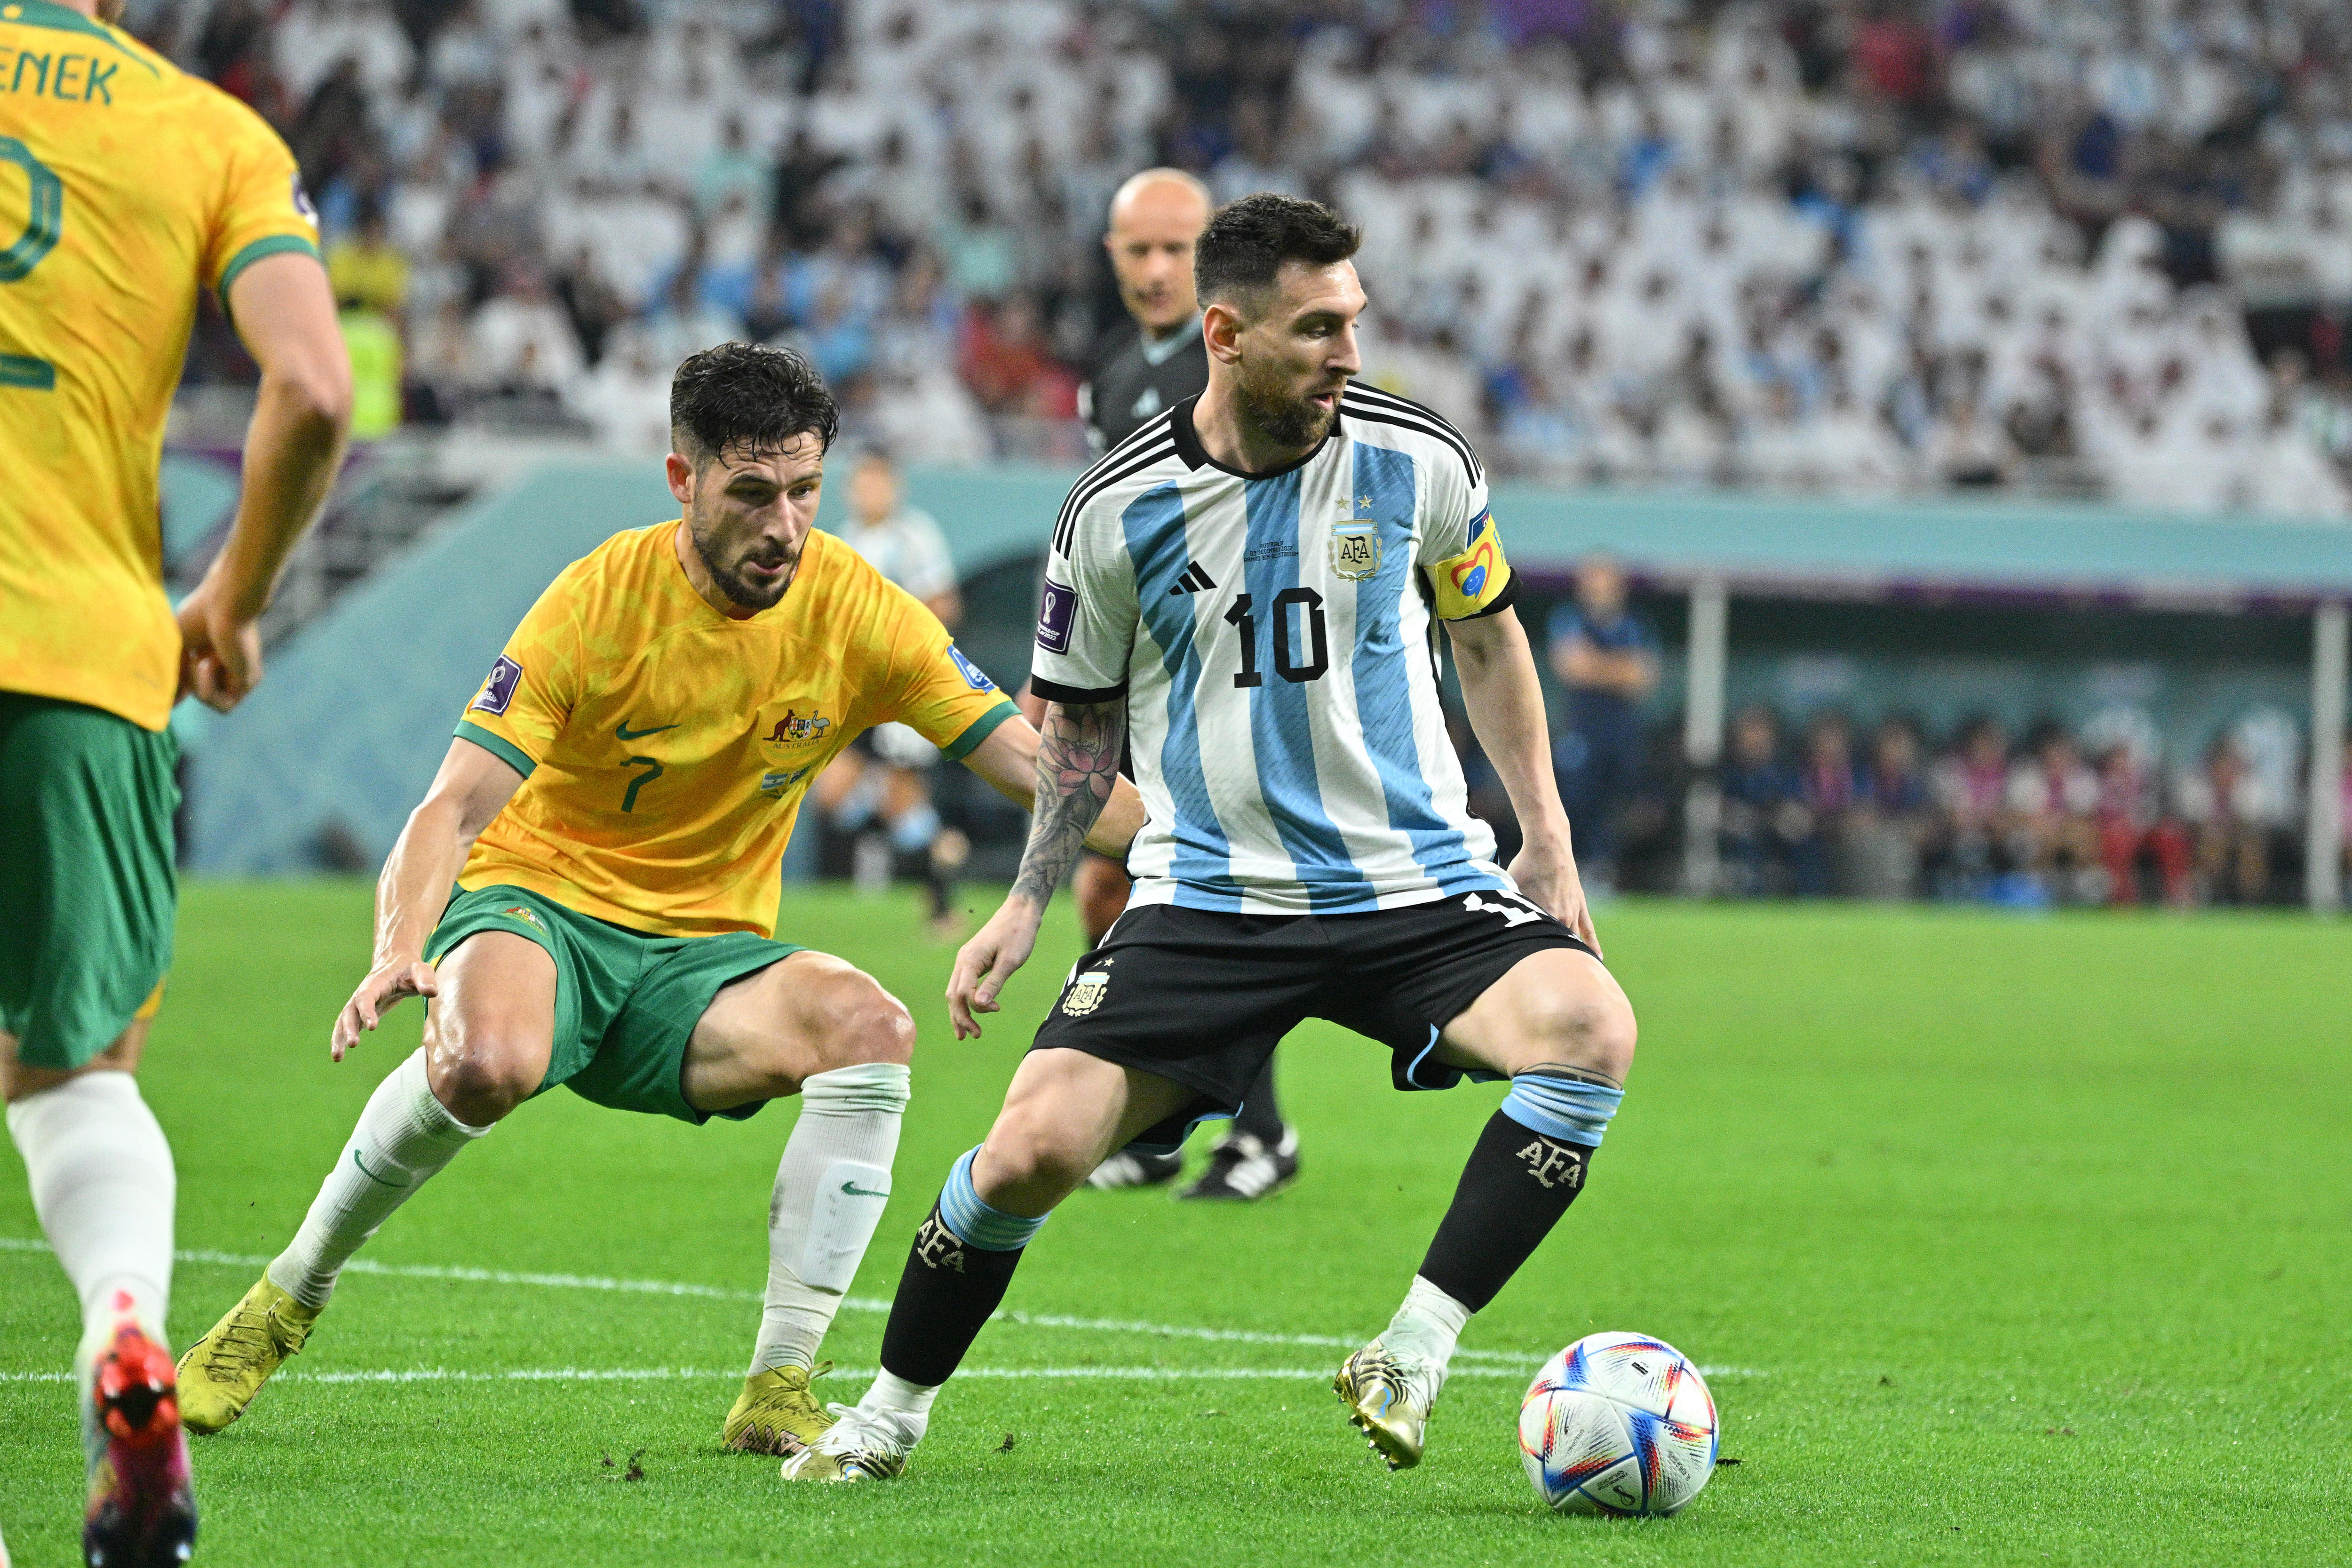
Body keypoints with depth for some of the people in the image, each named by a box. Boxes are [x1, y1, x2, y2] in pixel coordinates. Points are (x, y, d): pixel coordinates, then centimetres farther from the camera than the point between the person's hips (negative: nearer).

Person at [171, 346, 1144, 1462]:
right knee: (484, 1064, -38)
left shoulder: (857, 611, -6)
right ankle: (288, 1300, -11)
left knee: (871, 1028, -28)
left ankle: (778, 1390, -21)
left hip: (705, 953, 3)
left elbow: (1024, 757, -3)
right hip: (539, 904, -3)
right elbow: (457, 803, -18)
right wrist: (401, 950, -37)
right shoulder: (599, 598, -14)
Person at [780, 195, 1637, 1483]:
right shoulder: (1119, 508, -6)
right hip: (1206, 897, -1)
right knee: (1032, 1147, -16)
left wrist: (1546, 837, 10)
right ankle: (891, 1411, 11)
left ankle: (1415, 1354, -19)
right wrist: (1027, 904, 4)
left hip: (1414, 883, 1)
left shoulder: (1416, 458, -4)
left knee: (1590, 1028, -29)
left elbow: (1484, 629, 14)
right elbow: (1081, 720, 11)